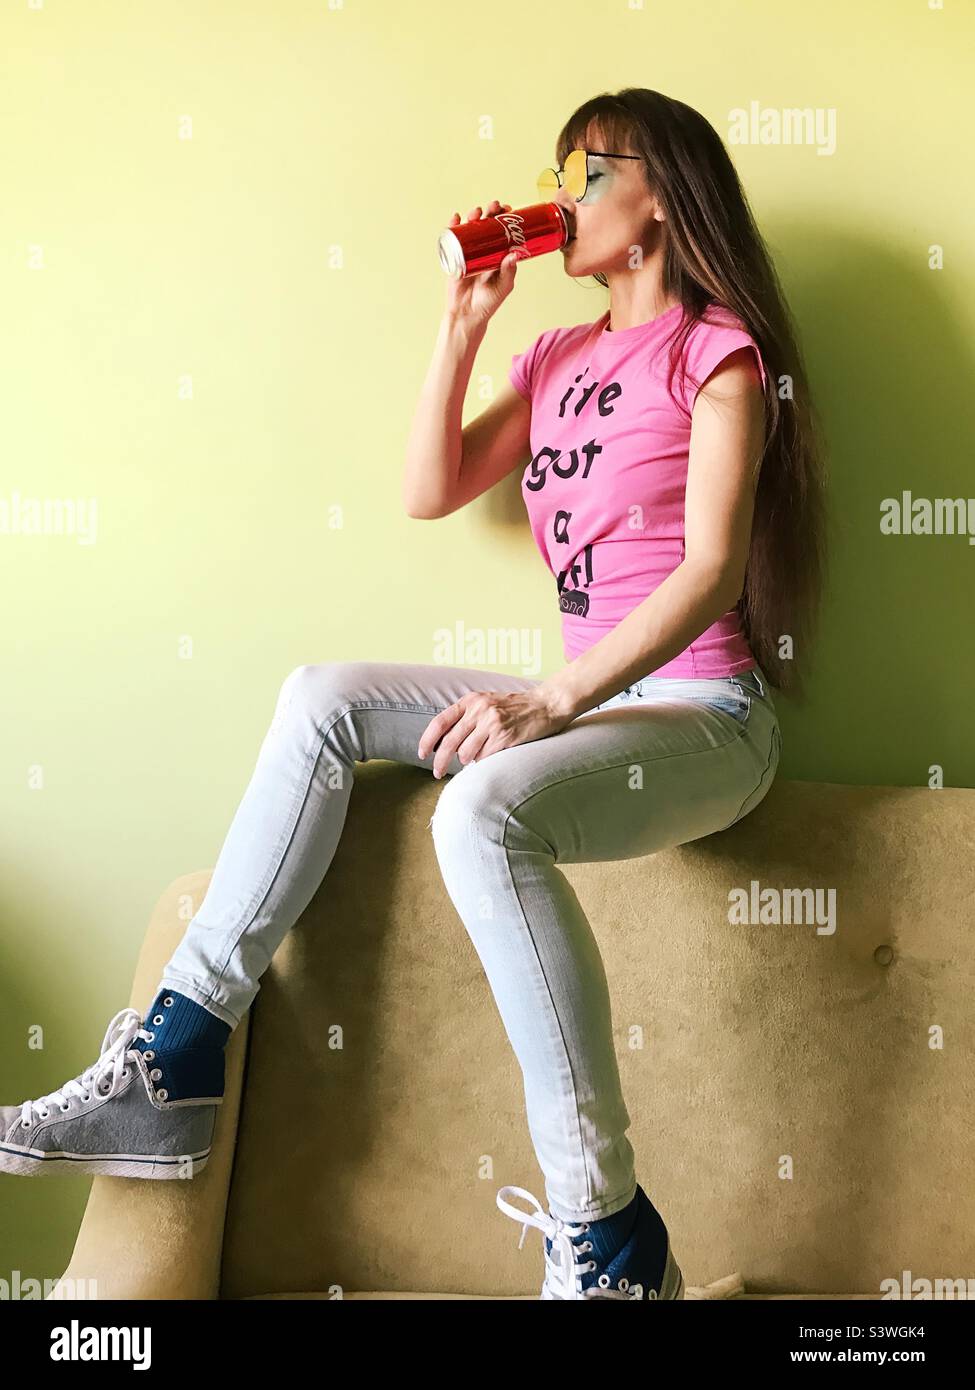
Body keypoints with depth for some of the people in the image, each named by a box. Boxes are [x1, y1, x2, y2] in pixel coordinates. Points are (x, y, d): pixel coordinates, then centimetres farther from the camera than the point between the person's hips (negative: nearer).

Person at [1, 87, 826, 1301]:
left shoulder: (716, 350, -5)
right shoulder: (559, 358, 18)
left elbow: (712, 570, -16)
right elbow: (430, 493, 12)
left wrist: (554, 701, -25)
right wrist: (463, 322, 6)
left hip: (704, 714, -8)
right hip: (590, 700, 8)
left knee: (484, 811, -35)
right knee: (323, 699, -3)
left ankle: (610, 1247, -25)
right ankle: (170, 1073, -5)